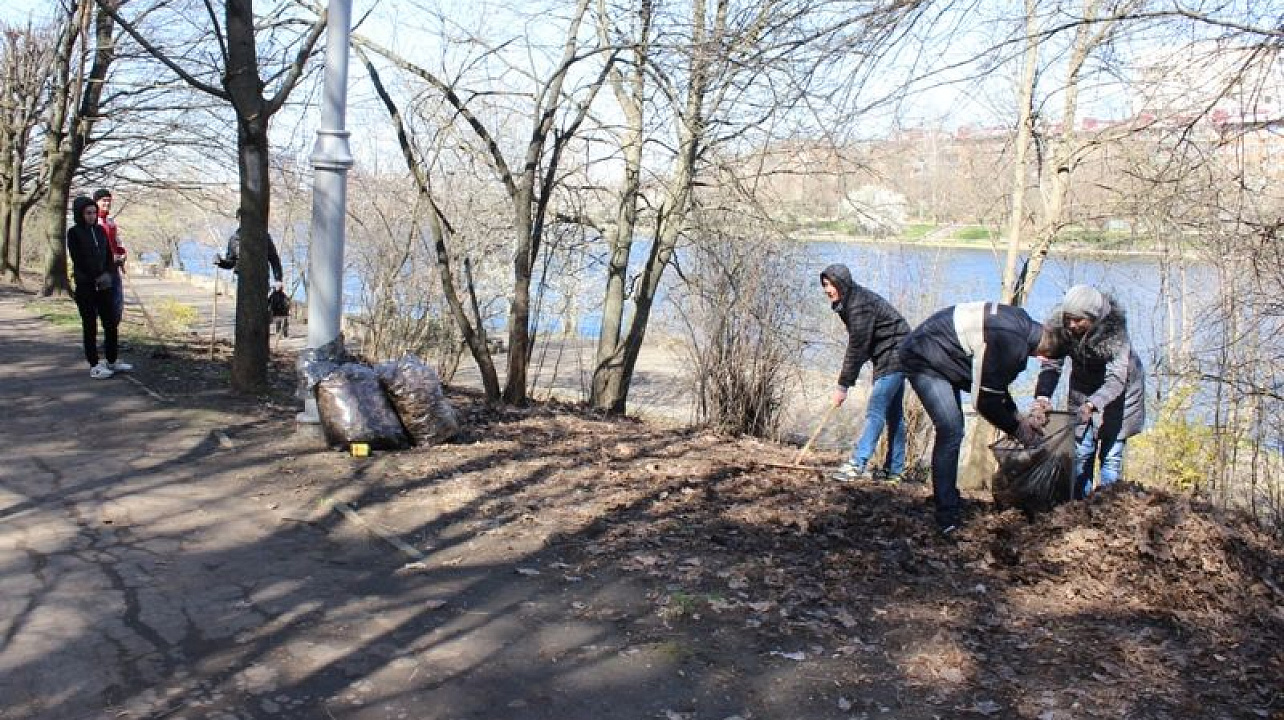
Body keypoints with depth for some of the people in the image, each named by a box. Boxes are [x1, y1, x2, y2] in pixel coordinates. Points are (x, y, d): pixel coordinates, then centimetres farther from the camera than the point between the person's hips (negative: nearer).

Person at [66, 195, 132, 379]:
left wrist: (109, 274, -4)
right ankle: (94, 366, 4)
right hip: (85, 286, -5)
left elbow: (109, 255, 12)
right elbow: (78, 260, -9)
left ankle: (112, 361, 17)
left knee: (111, 323, 6)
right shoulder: (74, 233, -4)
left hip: (104, 285, 5)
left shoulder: (100, 230, 11)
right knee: (90, 326, 0)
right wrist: (96, 277, -13)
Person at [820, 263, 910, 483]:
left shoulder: (859, 305, -23)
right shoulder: (849, 303, 9)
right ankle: (894, 470, 16)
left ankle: (857, 463, -17)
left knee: (875, 411, -14)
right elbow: (857, 344, 12)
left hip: (894, 356, -11)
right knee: (893, 414, 12)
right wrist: (846, 371, 2)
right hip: (893, 358, 11)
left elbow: (857, 347, -23)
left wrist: (843, 385, -20)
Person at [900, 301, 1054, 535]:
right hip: (923, 358, -11)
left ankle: (947, 499, 28)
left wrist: (1019, 417, 13)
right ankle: (948, 520, -10)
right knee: (951, 432, -15)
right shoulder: (1012, 342, -27)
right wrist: (1017, 428, -5)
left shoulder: (1021, 324, 4)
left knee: (952, 431, 16)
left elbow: (994, 383, 17)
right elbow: (984, 399, -20)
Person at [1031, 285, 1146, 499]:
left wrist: (1092, 404, -51)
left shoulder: (1114, 327, -32)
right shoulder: (1059, 324, -22)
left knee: (1111, 455, -7)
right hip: (1083, 386, 3)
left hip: (1119, 389, -3)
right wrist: (1043, 396, -39)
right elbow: (1051, 365, -21)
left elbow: (1116, 378, -36)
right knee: (1081, 453, 1)